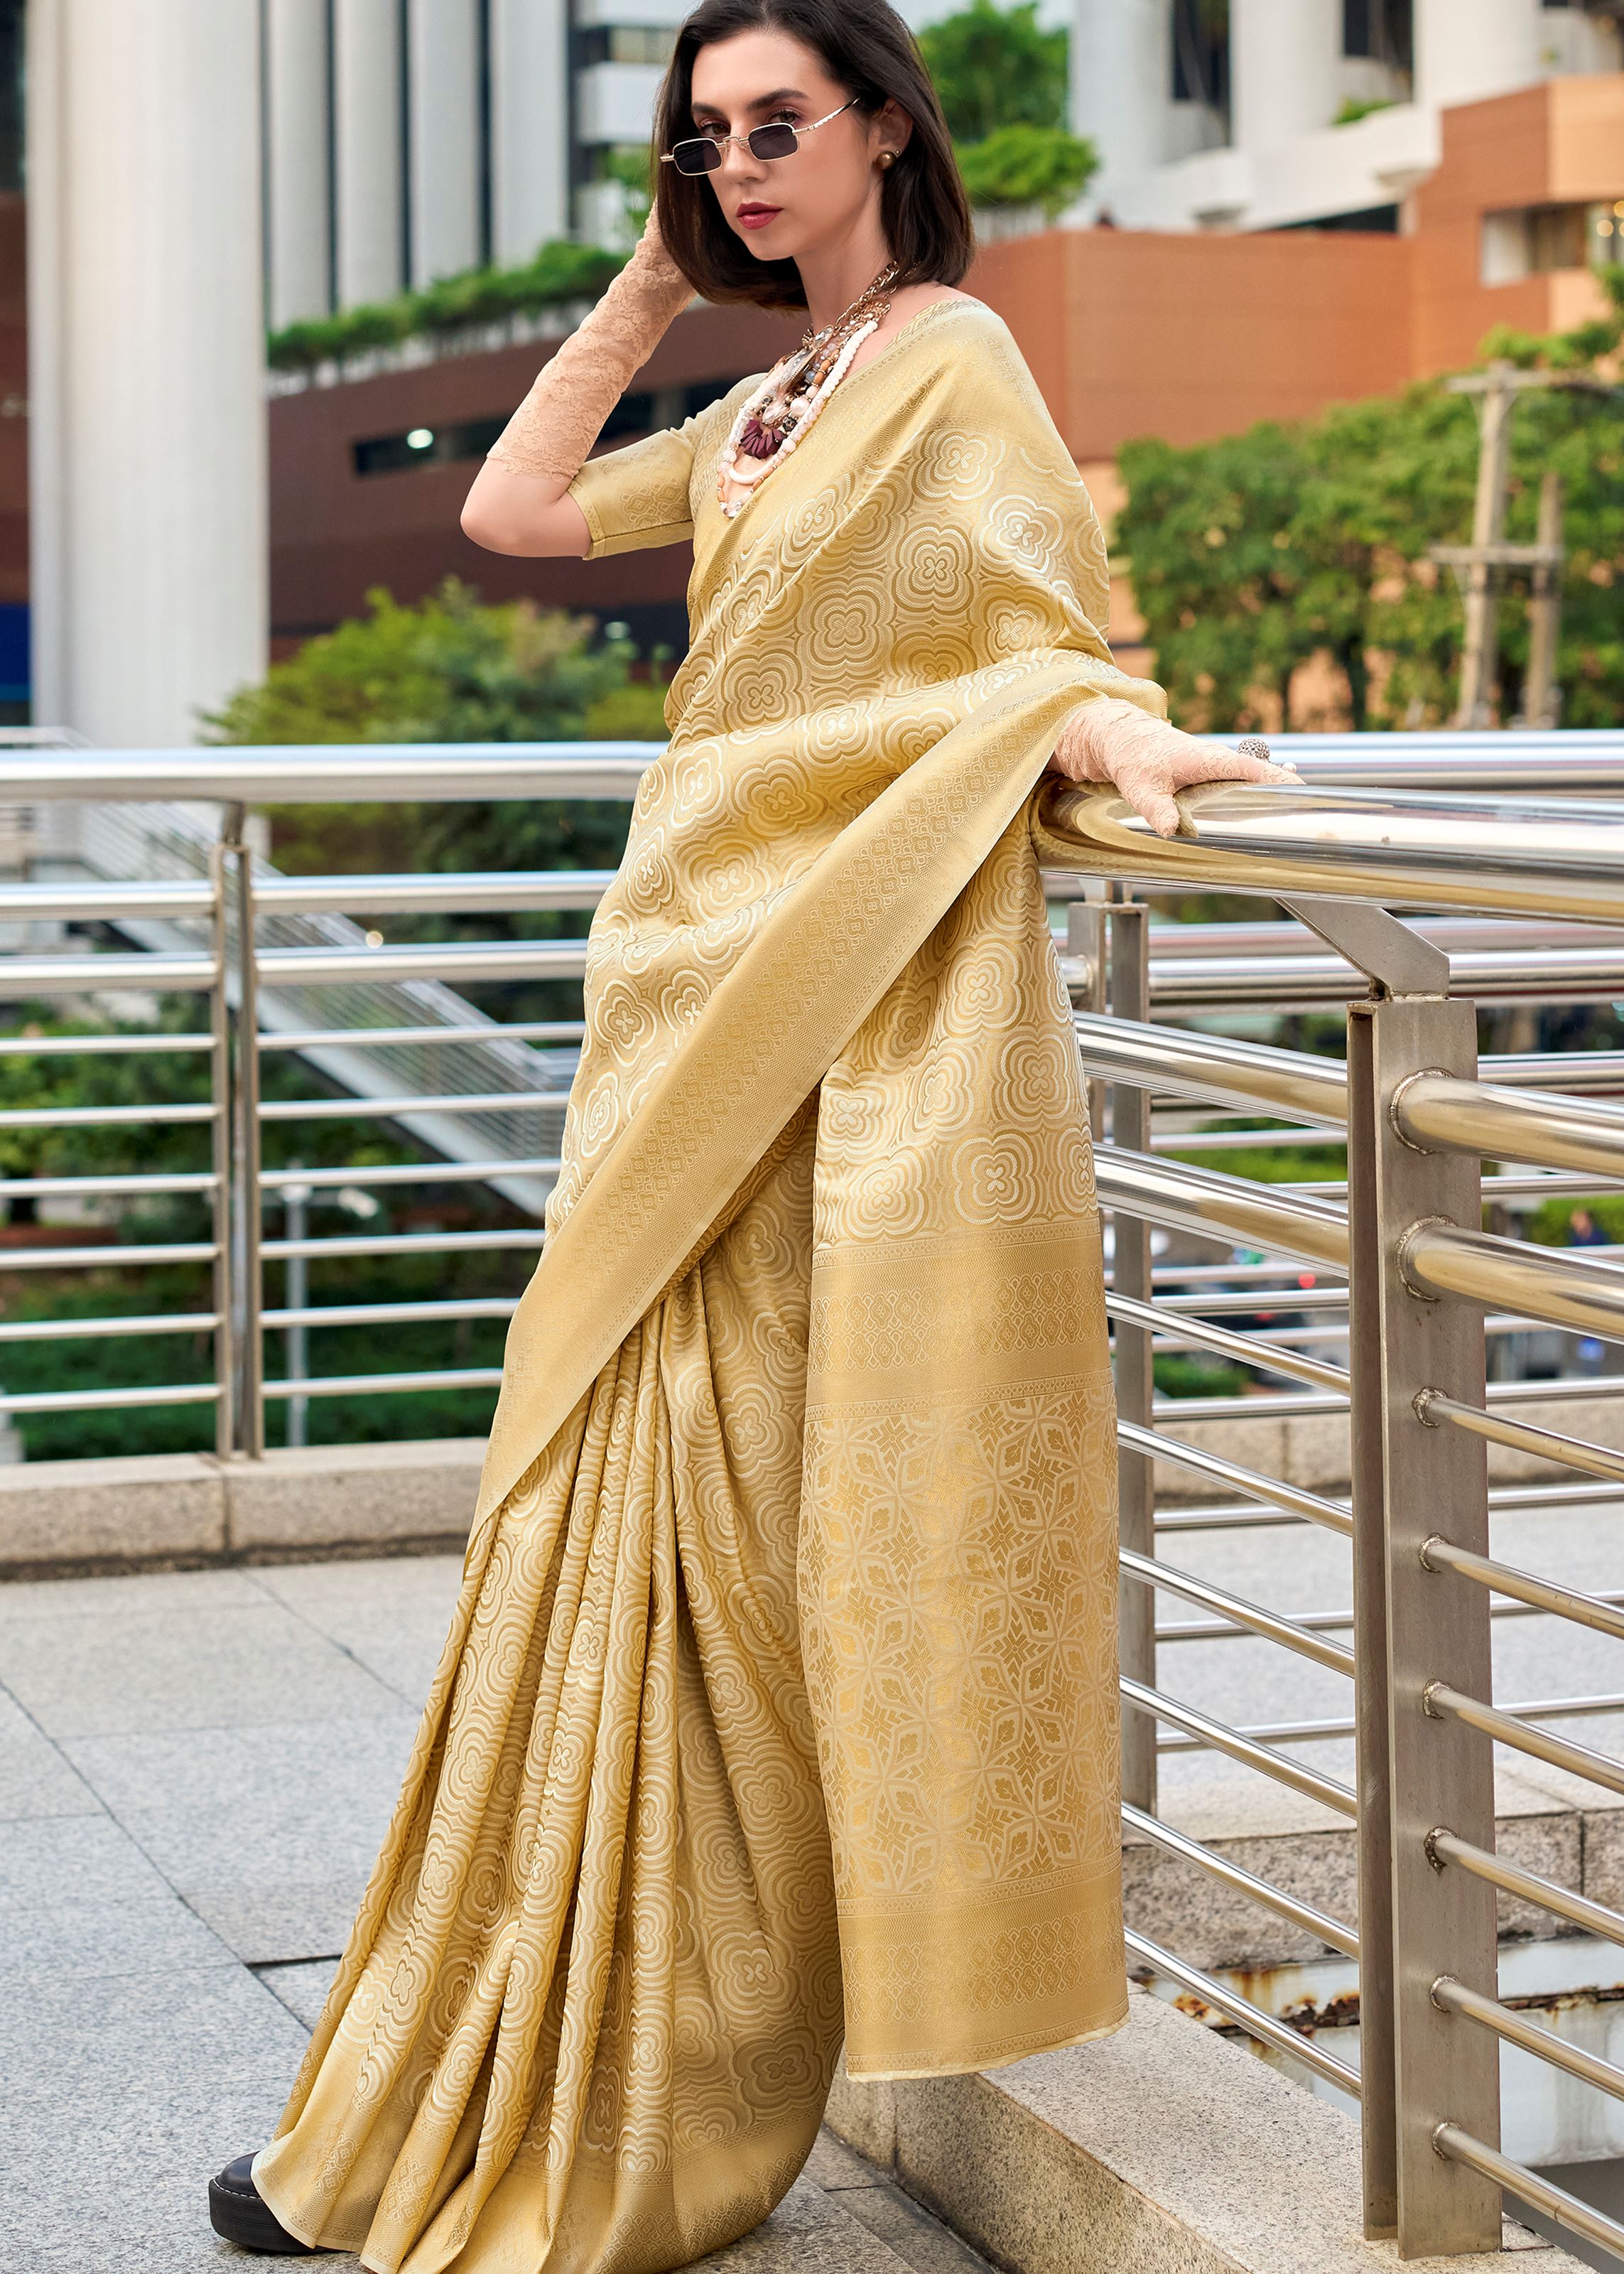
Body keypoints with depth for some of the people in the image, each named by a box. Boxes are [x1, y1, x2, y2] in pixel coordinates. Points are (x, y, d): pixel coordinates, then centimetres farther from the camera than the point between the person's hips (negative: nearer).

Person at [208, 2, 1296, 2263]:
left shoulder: (951, 360, -6)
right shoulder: (771, 405, 19)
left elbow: (1040, 651, -14)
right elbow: (512, 510, 22)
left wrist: (1126, 743, -35)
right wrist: (649, 289, 17)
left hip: (853, 1020, -8)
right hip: (702, 990, 8)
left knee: (709, 1535, -4)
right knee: (636, 1533, 8)